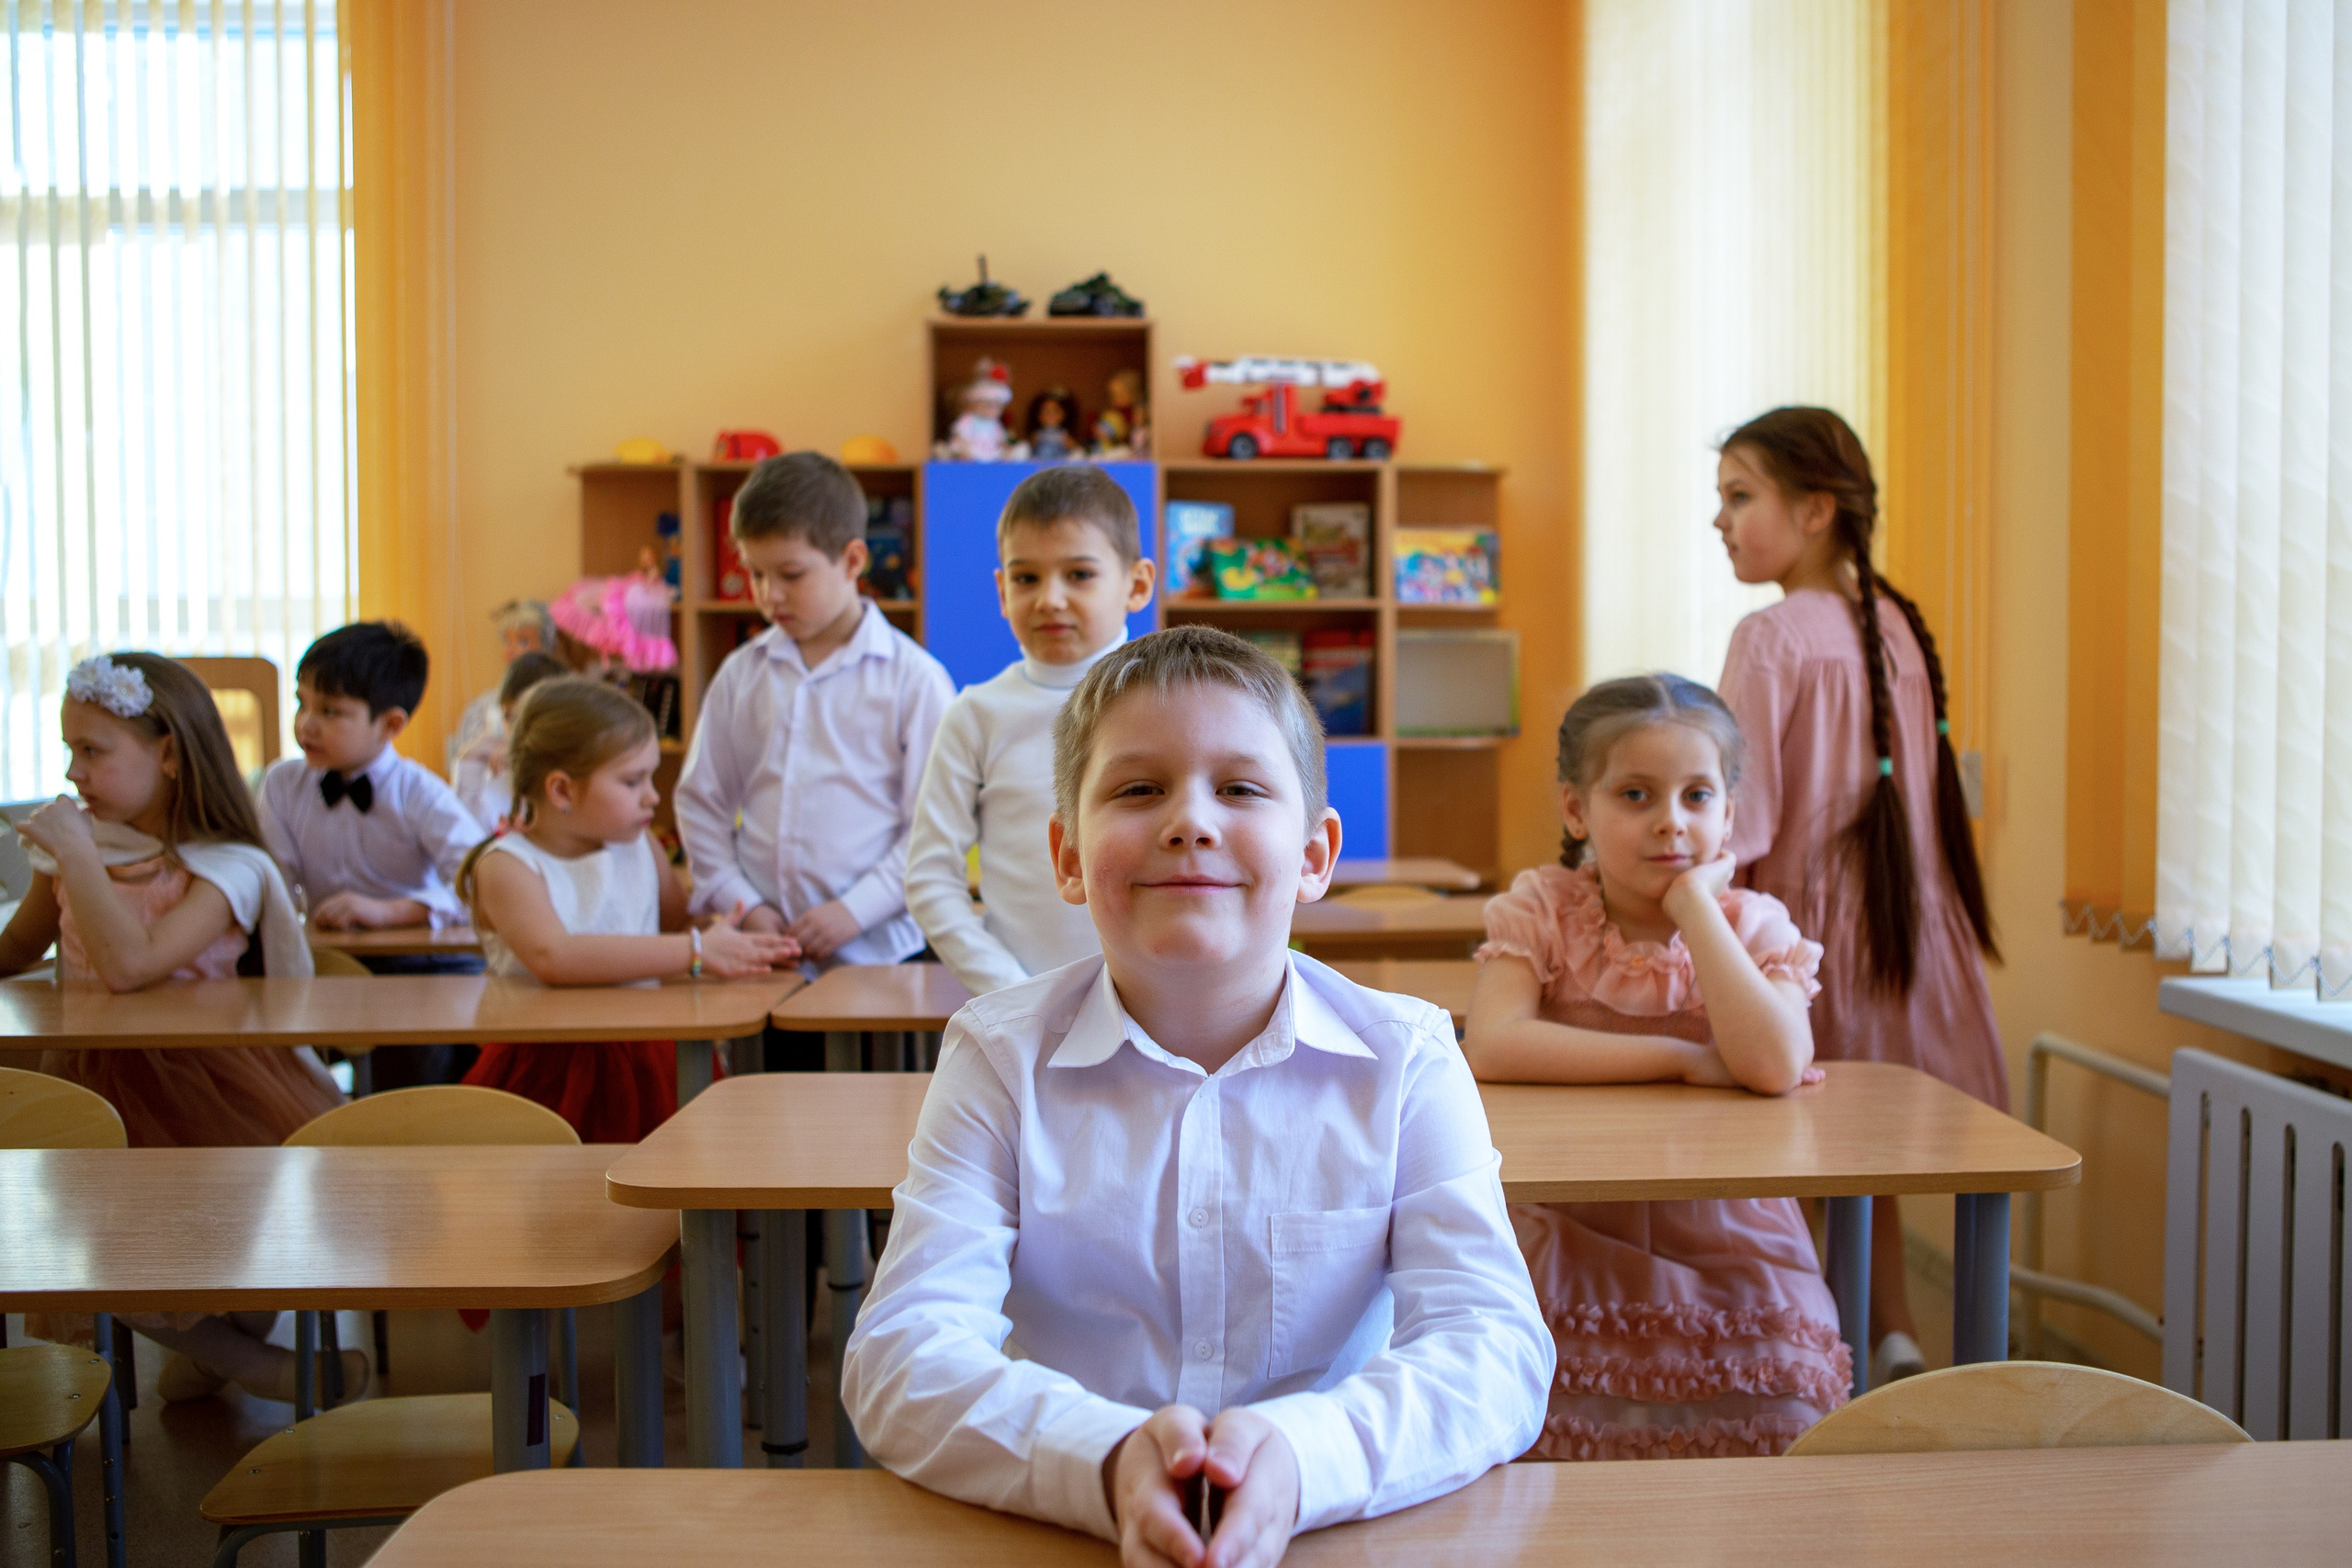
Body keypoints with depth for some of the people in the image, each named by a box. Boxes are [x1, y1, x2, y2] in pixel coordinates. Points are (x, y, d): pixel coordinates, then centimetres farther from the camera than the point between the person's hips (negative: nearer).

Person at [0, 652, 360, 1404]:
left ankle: (218, 1343, 19)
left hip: (202, 1083, -3)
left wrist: (76, 850, -20)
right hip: (95, 1081, 4)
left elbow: (129, 965, -27)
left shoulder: (228, 867, -11)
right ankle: (255, 1366, 9)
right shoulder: (77, 843, 7)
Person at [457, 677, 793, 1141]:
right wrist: (695, 952, -29)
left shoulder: (638, 845, 10)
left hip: (645, 1064, 4)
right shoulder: (507, 866, -8)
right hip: (550, 1075, -4)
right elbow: (553, 957, -26)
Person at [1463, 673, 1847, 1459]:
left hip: (1725, 1257, 1)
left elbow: (1775, 1065, -22)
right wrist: (1684, 1059, -19)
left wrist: (1693, 902, -16)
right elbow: (1491, 1047, -22)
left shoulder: (1754, 924, -2)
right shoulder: (1540, 910, -3)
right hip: (1570, 1245, -1)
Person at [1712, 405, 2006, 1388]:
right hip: (1909, 937, 7)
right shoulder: (1897, 626, 6)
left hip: (1809, 935, -7)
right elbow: (1917, 799, 12)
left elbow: (1740, 831, -16)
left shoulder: (1771, 640, -14)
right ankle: (1893, 1337, 16)